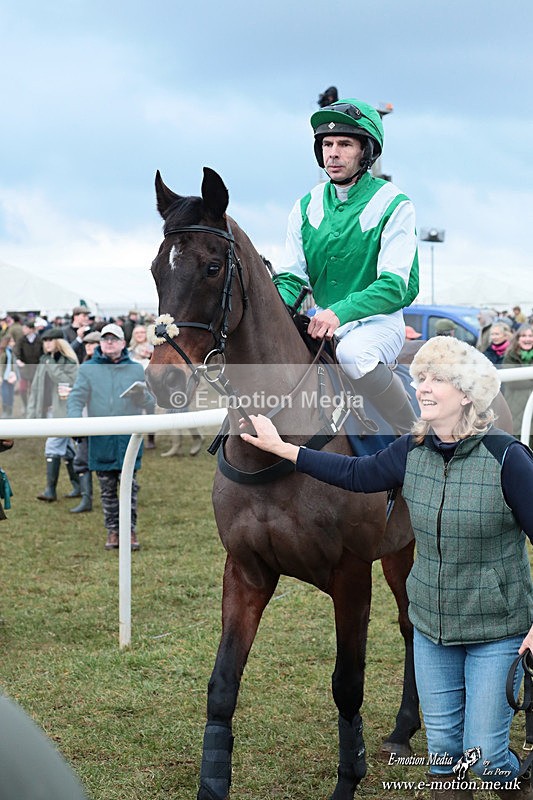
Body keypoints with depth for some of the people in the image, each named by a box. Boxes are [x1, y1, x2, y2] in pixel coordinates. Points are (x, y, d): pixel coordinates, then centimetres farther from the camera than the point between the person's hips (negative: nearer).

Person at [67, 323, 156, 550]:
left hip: (128, 438, 0)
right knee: (107, 489, 7)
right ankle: (112, 531, 17)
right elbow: (76, 397, -1)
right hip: (101, 440, 0)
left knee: (129, 486, -3)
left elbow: (151, 405, 7)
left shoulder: (135, 369, 9)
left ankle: (130, 530, 7)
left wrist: (142, 394, -16)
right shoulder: (88, 369, 7)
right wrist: (75, 419, -20)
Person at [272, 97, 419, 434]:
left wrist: (340, 312, -32)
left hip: (378, 321, -5)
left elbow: (393, 285, -15)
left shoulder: (394, 205, -7)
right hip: (322, 324, 5)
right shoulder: (307, 207, 8)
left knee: (353, 354, -37)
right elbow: (291, 277, 6)